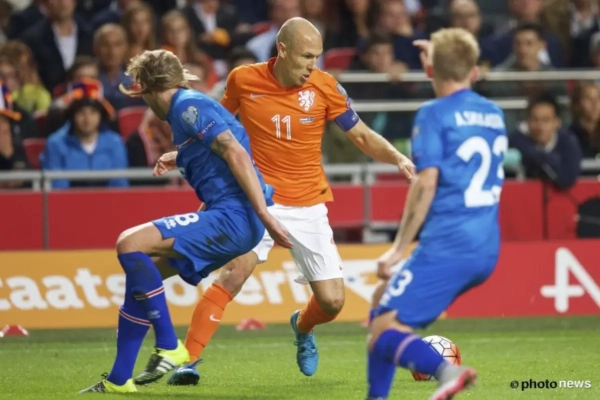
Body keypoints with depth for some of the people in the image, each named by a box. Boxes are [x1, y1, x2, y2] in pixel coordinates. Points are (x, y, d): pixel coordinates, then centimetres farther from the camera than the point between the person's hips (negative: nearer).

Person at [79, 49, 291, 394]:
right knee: (140, 272, 13)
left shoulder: (187, 106, -8)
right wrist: (180, 161, 43)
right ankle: (119, 379, 12)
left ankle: (170, 348, -11)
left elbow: (236, 153, -18)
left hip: (232, 218, -10)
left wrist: (265, 216, -22)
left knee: (131, 244, -18)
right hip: (229, 222, 10)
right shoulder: (188, 106, 21)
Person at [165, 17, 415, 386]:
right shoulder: (244, 80, -6)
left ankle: (302, 327, 35)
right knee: (233, 274, -25)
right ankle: (188, 361, -20)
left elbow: (363, 136, 1)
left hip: (309, 206, 2)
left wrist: (398, 158, -15)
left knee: (332, 301, -2)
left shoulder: (326, 87, -7)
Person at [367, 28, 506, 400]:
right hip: (487, 251, 8)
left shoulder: (435, 114, -6)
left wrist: (400, 248, -10)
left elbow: (427, 182, -15)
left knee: (383, 333, -12)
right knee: (386, 301, 25)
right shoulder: (494, 114, 16)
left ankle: (446, 370, -39)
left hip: (446, 247, -8)